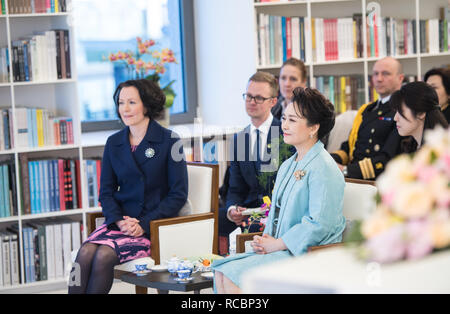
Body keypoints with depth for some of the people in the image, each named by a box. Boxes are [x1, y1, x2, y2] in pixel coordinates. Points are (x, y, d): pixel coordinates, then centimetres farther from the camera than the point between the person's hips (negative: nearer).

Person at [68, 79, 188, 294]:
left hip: (153, 225, -4)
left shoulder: (169, 141, -1)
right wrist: (119, 220, -9)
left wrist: (144, 224, -14)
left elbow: (178, 195, -4)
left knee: (104, 255, -30)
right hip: (120, 221, 4)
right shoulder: (114, 143, 13)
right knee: (85, 254, -26)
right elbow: (106, 191, 13)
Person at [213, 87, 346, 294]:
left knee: (234, 275, -22)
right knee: (221, 272, -11)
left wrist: (276, 245, -15)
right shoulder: (288, 165, 19)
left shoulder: (323, 170, -13)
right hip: (280, 249, 9)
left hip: (308, 255, -9)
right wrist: (265, 239, 3)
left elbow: (319, 225, -20)